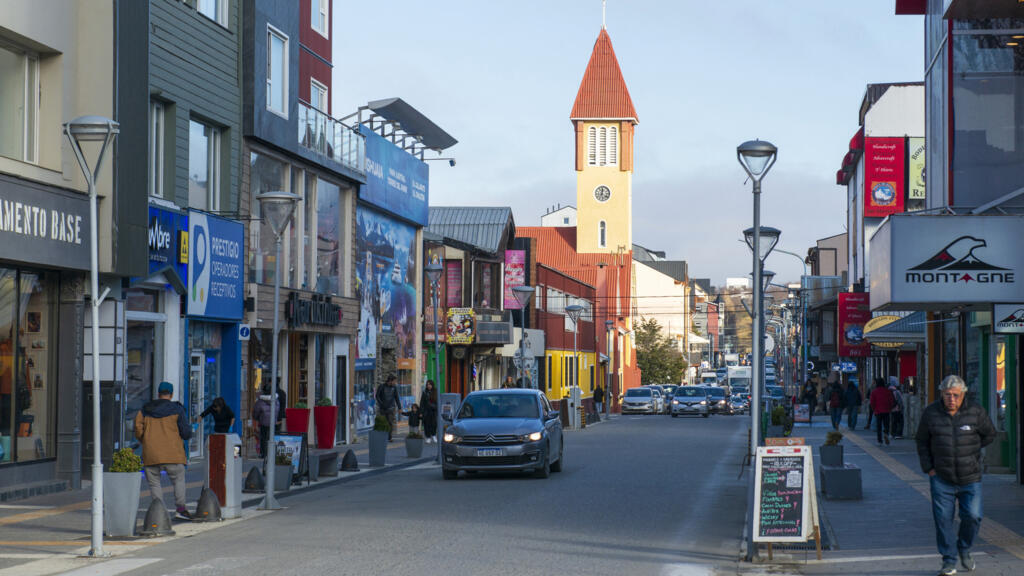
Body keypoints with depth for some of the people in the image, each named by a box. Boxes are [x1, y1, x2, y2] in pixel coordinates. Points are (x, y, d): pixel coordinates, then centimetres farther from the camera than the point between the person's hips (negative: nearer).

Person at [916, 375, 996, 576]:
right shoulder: (931, 413, -2)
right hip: (942, 478, 0)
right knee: (943, 519, -4)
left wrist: (970, 449, 6)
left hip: (970, 478, 0)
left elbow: (989, 434, 13)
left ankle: (964, 549, 25)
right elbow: (922, 442, 9)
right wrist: (929, 468, 2)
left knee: (972, 516, -3)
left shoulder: (975, 412, -3)